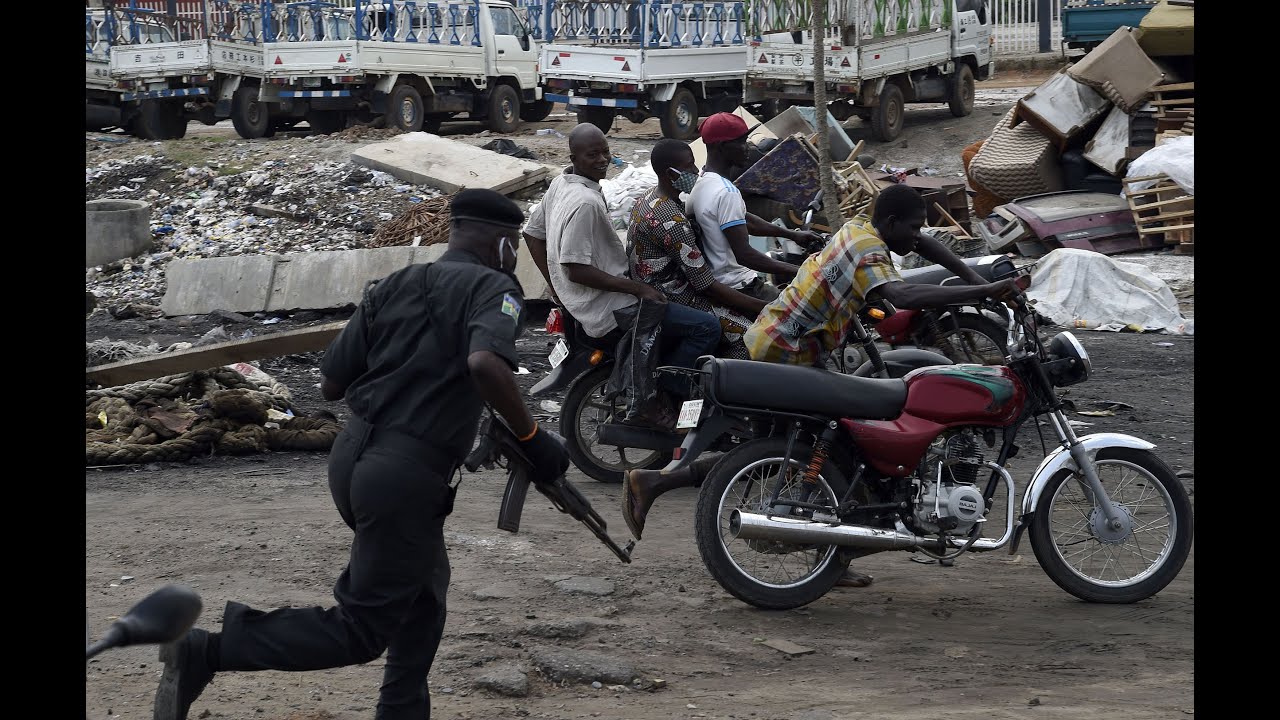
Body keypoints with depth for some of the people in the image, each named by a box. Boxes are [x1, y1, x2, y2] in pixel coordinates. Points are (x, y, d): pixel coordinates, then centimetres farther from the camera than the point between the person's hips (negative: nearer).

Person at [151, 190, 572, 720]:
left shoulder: (393, 287, 13)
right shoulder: (493, 288, -5)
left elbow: (330, 384, 11)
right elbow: (486, 364, -27)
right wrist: (530, 437, -17)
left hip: (352, 456, 8)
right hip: (407, 476, -8)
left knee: (423, 596, 25)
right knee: (362, 632, -1)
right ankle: (206, 653, -10)